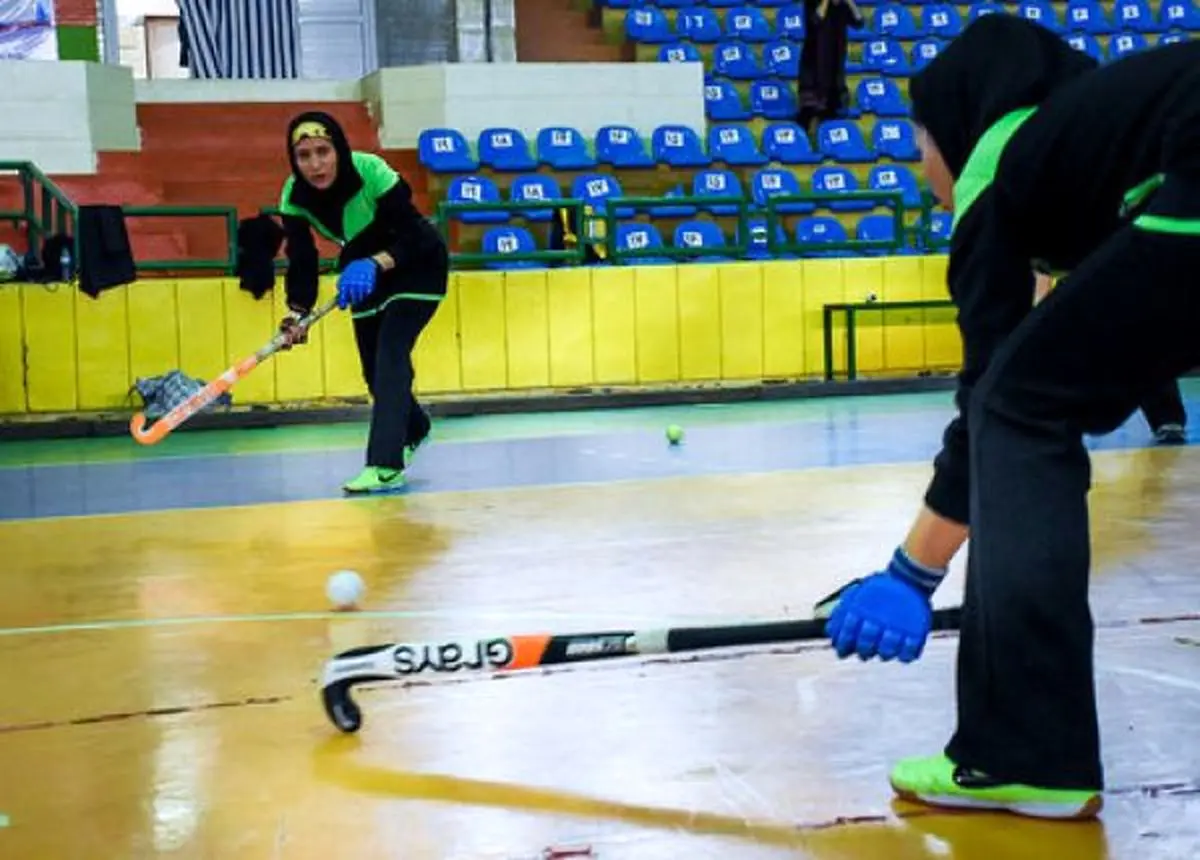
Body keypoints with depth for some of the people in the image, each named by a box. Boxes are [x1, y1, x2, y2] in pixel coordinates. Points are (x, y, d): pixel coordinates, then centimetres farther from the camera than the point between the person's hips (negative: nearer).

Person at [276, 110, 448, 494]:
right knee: (374, 368, 11)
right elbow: (302, 261, -21)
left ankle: (386, 466, -26)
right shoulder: (294, 196, -20)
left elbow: (414, 236, -31)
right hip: (364, 272, 6)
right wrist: (297, 313, -36)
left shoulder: (371, 172, -33)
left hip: (417, 265, -5)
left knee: (390, 353, -22)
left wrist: (376, 263, -47)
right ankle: (413, 430, 42)